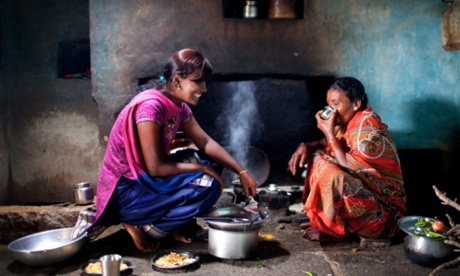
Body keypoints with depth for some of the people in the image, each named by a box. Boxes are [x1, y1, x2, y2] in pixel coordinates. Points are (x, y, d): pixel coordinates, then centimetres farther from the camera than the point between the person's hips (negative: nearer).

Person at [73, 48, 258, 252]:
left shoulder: (178, 106, 1)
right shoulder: (150, 106, -25)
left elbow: (206, 143, 6)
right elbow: (156, 167, -25)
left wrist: (241, 172, -2)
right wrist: (201, 168, -15)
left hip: (146, 180, 9)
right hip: (124, 191, -9)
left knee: (210, 162, 4)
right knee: (207, 187, -22)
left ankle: (174, 224, 6)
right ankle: (142, 227, -6)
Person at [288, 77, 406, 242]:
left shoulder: (367, 128, -22)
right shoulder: (349, 122, 3)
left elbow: (349, 168, -23)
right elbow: (327, 143, 16)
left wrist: (329, 133, -18)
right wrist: (306, 146, -6)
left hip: (382, 210, -9)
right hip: (362, 193, 9)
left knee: (329, 172, -30)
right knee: (318, 157, 4)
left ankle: (335, 229, -7)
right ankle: (323, 220, 3)